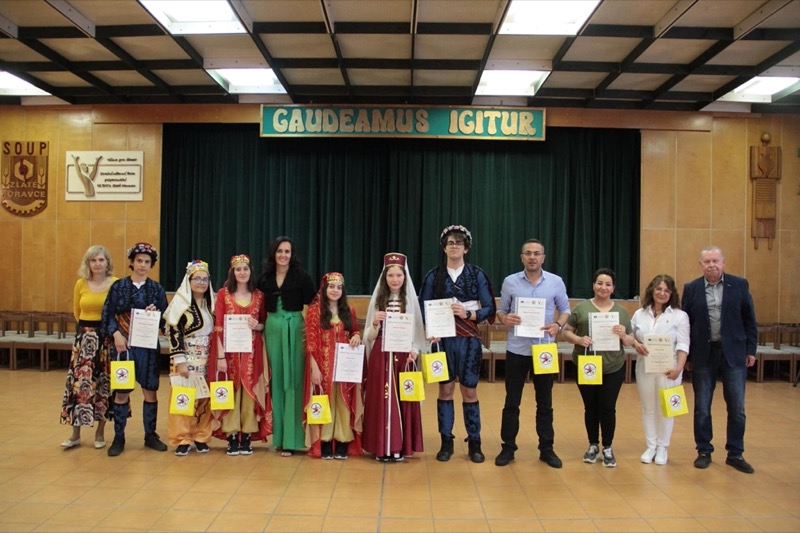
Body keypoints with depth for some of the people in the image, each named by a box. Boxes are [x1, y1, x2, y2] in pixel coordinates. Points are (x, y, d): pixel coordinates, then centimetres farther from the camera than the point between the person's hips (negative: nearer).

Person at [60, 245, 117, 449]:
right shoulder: (81, 284, 3)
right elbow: (77, 311, 18)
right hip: (85, 337, 2)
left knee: (104, 384, 6)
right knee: (80, 383, 1)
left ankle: (100, 432, 19)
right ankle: (75, 434, 12)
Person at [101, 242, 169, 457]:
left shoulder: (157, 289, 5)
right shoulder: (118, 286, 1)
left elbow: (165, 319, 6)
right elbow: (108, 315, -2)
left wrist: (155, 313, -15)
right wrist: (116, 334, -15)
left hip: (148, 346, 2)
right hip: (123, 344, -1)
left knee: (150, 390, 6)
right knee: (121, 391, 3)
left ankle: (150, 435, 19)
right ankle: (119, 438, 16)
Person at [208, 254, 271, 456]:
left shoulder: (259, 295, 7)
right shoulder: (223, 294, 1)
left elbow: (265, 325, 13)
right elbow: (218, 326, -4)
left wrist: (257, 326, -11)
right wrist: (220, 356, -11)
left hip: (252, 352, 2)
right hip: (230, 351, -2)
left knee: (251, 392, 3)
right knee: (230, 392, 1)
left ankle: (247, 436, 13)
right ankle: (232, 437, 11)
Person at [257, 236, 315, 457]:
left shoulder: (301, 276, -5)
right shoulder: (265, 278, 7)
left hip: (295, 329, -4)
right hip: (272, 330, 4)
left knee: (293, 381, -2)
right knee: (276, 381, 8)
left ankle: (291, 439, 2)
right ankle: (278, 434, 18)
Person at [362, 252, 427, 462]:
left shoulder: (411, 301, 2)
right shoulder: (377, 300, 5)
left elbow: (418, 331, 2)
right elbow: (369, 336, 5)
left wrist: (414, 350, -14)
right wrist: (375, 323, -14)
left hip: (403, 356, -1)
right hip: (381, 357, 1)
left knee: (402, 399, 2)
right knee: (380, 399, 2)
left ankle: (400, 446, 12)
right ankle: (381, 447, 11)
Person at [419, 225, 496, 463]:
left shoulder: (477, 274, 3)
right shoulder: (434, 276, 5)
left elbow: (489, 308, 0)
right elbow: (423, 308, 4)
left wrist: (468, 314, -16)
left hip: (469, 340, -1)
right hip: (443, 339, 1)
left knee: (469, 391, 4)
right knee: (445, 389, 5)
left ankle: (474, 443, 17)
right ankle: (446, 441, 17)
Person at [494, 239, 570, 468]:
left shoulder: (556, 282, 1)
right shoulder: (510, 282, 0)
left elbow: (565, 309, 7)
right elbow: (501, 310, 6)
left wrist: (558, 325, -13)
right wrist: (505, 318, -16)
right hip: (517, 349, 0)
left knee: (545, 402, 10)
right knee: (512, 401, 6)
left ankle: (546, 449, 22)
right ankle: (508, 448, 18)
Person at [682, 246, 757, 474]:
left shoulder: (740, 285, 0)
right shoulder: (691, 289, 0)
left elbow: (749, 319, 5)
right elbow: (685, 323, 3)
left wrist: (751, 349, 1)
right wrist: (686, 355, 2)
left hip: (734, 353, 0)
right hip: (703, 354, 0)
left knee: (737, 408, 6)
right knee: (702, 408, 8)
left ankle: (735, 454, 20)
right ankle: (704, 451, 21)